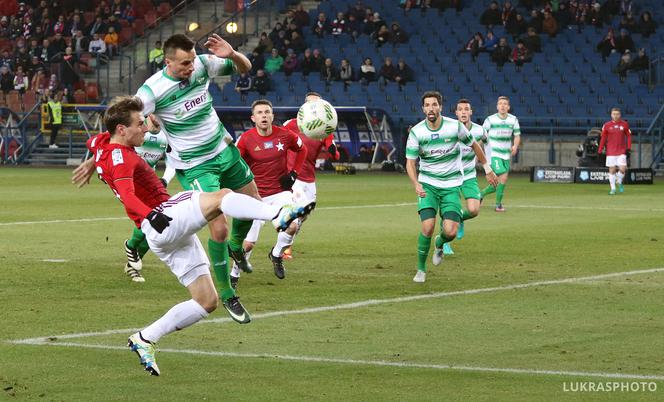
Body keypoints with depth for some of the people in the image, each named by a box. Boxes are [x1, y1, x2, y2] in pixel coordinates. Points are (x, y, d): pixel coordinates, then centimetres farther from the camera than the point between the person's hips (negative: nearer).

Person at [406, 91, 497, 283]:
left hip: (451, 186, 0)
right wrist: (416, 185, -23)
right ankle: (421, 269, 2)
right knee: (428, 227, -18)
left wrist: (487, 168, 17)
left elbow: (473, 145, 9)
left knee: (450, 232, -14)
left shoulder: (455, 126, -9)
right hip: (428, 184, 0)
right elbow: (410, 162, -5)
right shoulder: (416, 132, -9)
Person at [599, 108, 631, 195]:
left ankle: (619, 183, 19)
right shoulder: (607, 125, 1)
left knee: (622, 169, -11)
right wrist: (600, 151, 3)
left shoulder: (624, 124, 2)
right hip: (611, 152, 0)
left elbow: (629, 136, 8)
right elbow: (603, 138, 6)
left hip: (622, 151, 0)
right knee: (612, 170, 1)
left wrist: (629, 148, -2)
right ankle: (613, 189, 12)